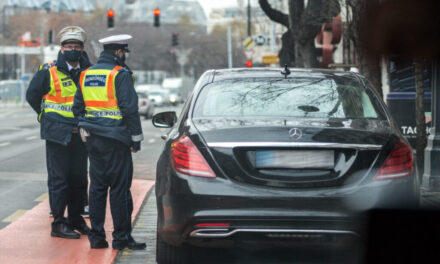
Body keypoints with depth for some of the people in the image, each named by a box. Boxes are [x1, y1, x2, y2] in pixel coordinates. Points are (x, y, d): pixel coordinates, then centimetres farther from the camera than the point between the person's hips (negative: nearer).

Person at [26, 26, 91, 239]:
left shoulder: (88, 72, 8)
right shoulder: (49, 72, -5)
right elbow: (32, 95, 3)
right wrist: (48, 117, 3)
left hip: (80, 134, 5)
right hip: (57, 134, -5)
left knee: (79, 178, 10)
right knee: (58, 179, -4)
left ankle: (75, 219, 21)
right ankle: (58, 223, 0)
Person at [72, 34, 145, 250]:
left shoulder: (86, 74, 13)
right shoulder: (120, 74, -10)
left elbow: (78, 107, 17)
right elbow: (130, 108, -13)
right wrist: (136, 139, -8)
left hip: (93, 138, 7)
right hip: (115, 139, -7)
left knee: (97, 185, 10)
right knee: (119, 187, -2)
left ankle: (96, 236, 12)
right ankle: (121, 237, 1)